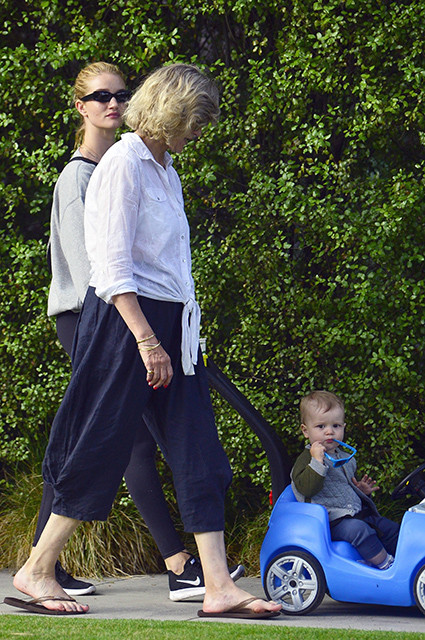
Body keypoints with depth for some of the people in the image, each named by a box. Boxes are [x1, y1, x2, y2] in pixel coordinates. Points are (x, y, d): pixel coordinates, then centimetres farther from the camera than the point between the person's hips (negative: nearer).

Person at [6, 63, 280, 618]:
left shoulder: (164, 169, 18)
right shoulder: (124, 164, -10)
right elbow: (113, 268, -16)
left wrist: (165, 338, 17)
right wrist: (147, 340, -22)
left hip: (170, 323, 9)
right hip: (126, 321, -9)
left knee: (199, 454, 1)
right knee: (101, 451, -3)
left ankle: (219, 587, -1)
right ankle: (36, 571, 10)